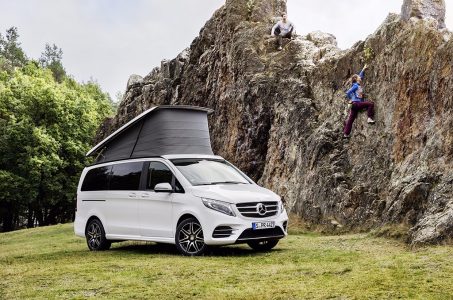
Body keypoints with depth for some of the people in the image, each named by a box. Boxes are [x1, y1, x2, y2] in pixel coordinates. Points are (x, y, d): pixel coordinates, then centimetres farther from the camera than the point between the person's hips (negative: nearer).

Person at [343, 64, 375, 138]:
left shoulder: (358, 85, 16)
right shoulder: (355, 86, -8)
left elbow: (360, 76, 32)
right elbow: (348, 92, -15)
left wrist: (363, 69, 34)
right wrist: (351, 99, -7)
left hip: (355, 104, 9)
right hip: (356, 103, -9)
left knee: (351, 119, 8)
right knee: (370, 104, -15)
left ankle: (346, 133, 10)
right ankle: (370, 118, -18)